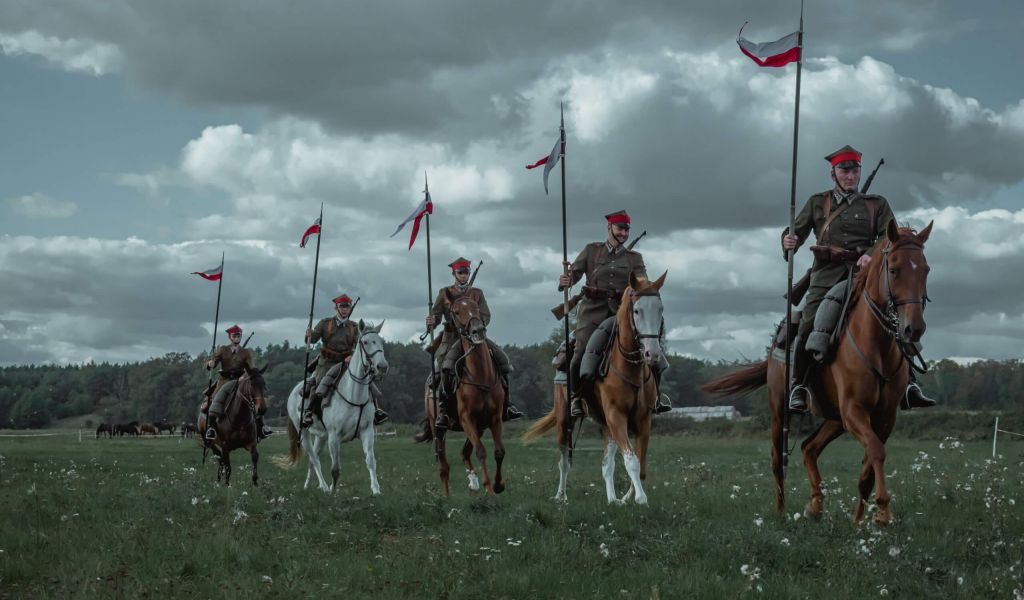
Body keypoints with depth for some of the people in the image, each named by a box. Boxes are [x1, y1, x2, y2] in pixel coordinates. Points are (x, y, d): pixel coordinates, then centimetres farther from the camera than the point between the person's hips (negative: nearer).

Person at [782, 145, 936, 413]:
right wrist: (789, 241, -11)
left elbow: (888, 237, 5)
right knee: (808, 325, -18)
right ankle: (798, 385, -6)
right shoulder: (818, 203, 18)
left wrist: (872, 254, -16)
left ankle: (909, 383, -7)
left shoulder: (877, 204, 16)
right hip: (827, 274, -1)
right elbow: (797, 230, 14)